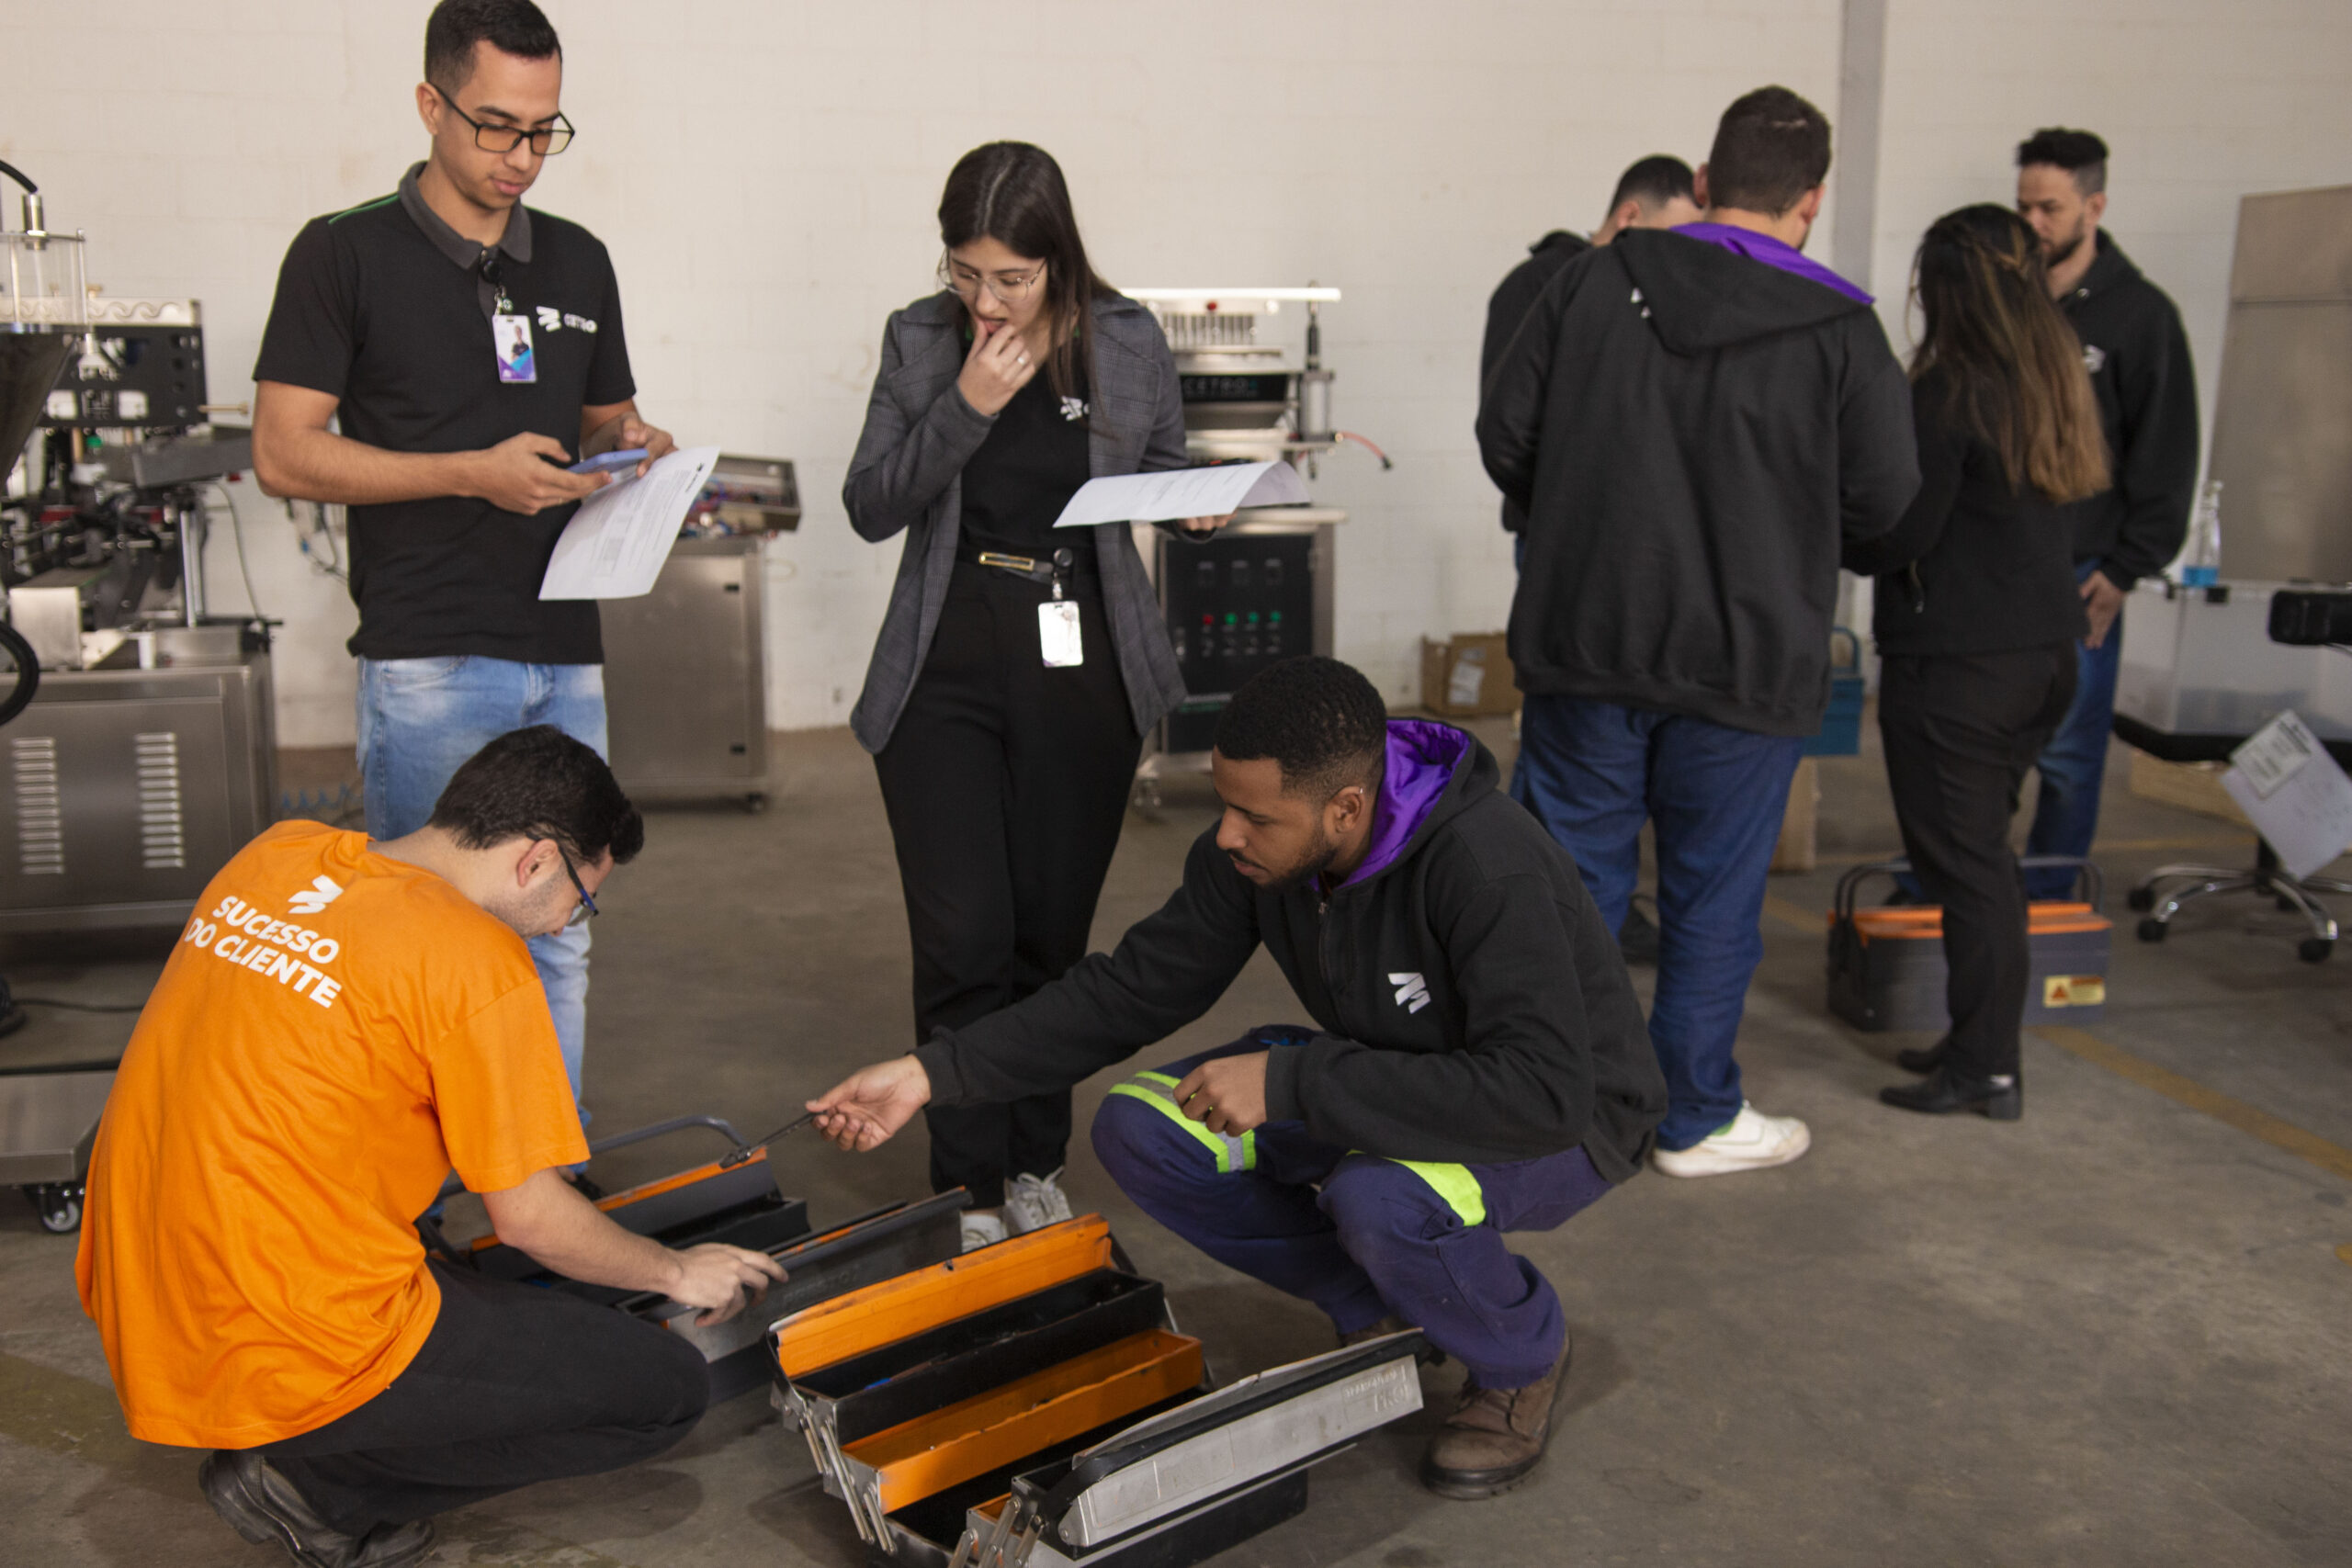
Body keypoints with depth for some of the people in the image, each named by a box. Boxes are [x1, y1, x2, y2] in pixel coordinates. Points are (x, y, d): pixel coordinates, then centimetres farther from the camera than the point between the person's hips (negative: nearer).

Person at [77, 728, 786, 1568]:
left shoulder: (277, 855, 5)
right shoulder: (476, 961, -16)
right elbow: (530, 1217, -9)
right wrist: (678, 1272, 9)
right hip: (291, 1358, -9)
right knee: (669, 1388, -2)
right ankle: (317, 1485, -2)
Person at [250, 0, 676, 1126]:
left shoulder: (579, 263, 14)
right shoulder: (346, 254, -2)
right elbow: (283, 453, -6)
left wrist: (630, 445, -1)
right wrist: (474, 473, -16)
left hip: (563, 653, 5)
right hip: (427, 660, -5)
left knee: (557, 935, 11)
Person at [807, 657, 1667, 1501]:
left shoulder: (1486, 865, -35)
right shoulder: (1248, 848, -14)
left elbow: (1545, 1092, -42)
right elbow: (1136, 988, -5)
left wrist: (1291, 1081, -39)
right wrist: (933, 1072, -13)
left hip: (1565, 1116, -6)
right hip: (1388, 1077, 7)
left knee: (1381, 1200, -38)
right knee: (1140, 1131, -11)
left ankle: (1524, 1357, -4)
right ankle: (1378, 1314, 6)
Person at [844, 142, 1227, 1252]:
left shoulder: (1129, 343, 0)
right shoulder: (918, 340, 0)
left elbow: (1165, 472, 14)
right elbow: (869, 507, -3)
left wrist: (1201, 503, -9)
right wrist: (965, 406, -16)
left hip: (1082, 667, 1)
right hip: (947, 669, 0)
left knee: (1053, 934, 9)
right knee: (964, 940, -6)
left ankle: (1035, 1165, 26)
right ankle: (968, 1188, 8)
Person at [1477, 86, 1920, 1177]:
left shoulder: (1595, 282, -2)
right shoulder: (1839, 330, -8)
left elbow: (1504, 431, 0)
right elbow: (1882, 497, -4)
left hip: (1583, 641, 2)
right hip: (1743, 664, -2)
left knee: (1572, 879, 12)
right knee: (1712, 898, 10)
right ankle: (1696, 1120, 23)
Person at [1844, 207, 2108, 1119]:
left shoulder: (1948, 391, -15)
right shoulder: (2057, 382, 10)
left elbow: (1899, 537, -15)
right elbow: (2059, 511, 16)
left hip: (1955, 661, -8)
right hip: (2043, 650, 8)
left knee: (1961, 857, -1)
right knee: (1982, 849, 17)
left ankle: (1985, 1069, 4)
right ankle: (1980, 1043, 25)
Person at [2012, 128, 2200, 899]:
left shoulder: (2140, 314, 0)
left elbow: (2167, 455, -1)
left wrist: (2125, 568, -7)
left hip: (2079, 573, -3)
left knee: (2067, 752, 1)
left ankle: (2044, 901, 11)